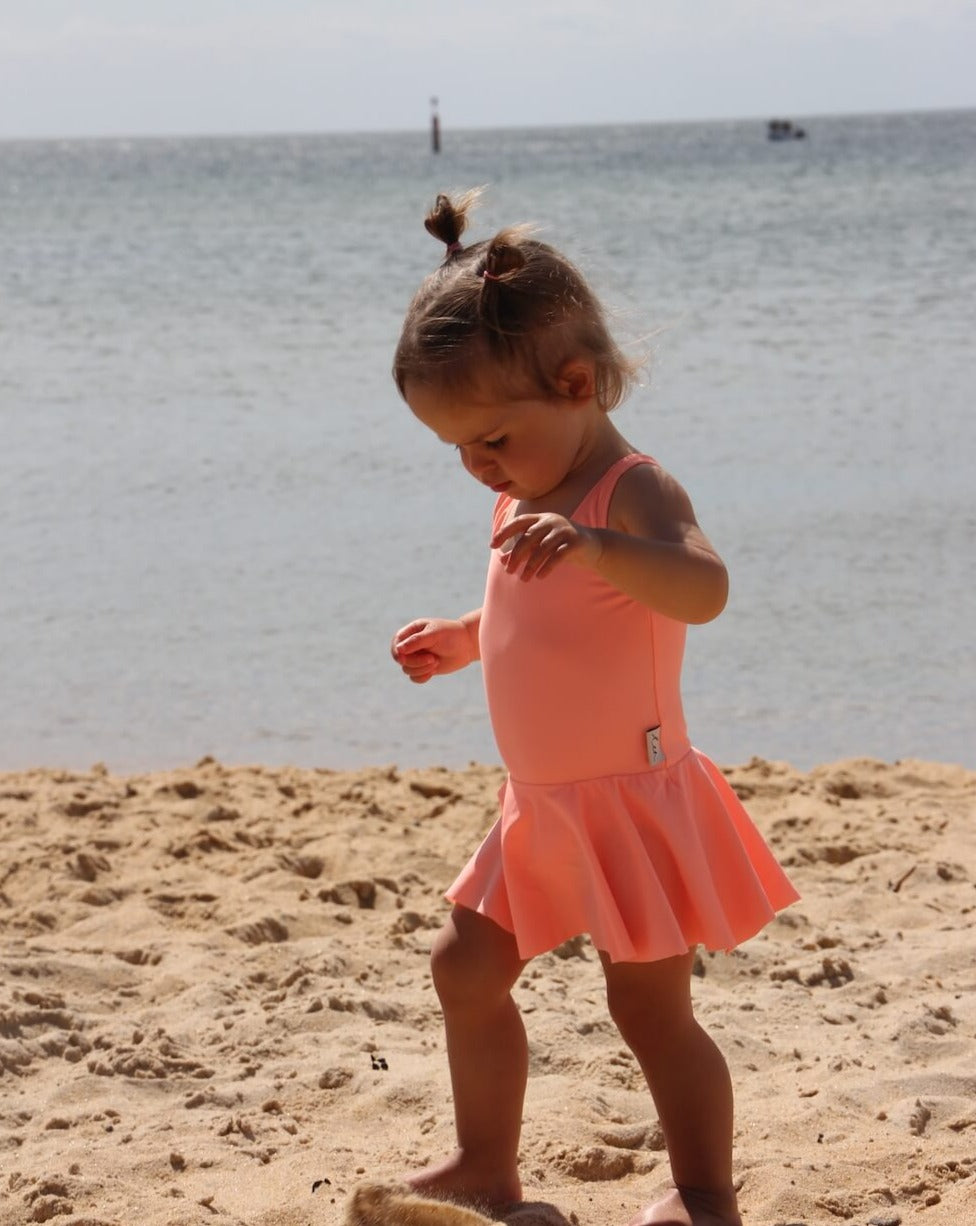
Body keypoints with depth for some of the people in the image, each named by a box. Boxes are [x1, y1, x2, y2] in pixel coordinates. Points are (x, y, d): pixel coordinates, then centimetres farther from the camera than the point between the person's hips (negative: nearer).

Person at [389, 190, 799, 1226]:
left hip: (630, 798, -9)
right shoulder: (524, 502, 10)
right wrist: (461, 640, 13)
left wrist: (594, 543, -52)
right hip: (541, 806, 9)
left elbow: (703, 589, -39)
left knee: (650, 1005, -4)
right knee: (466, 969, 15)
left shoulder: (630, 491, -18)